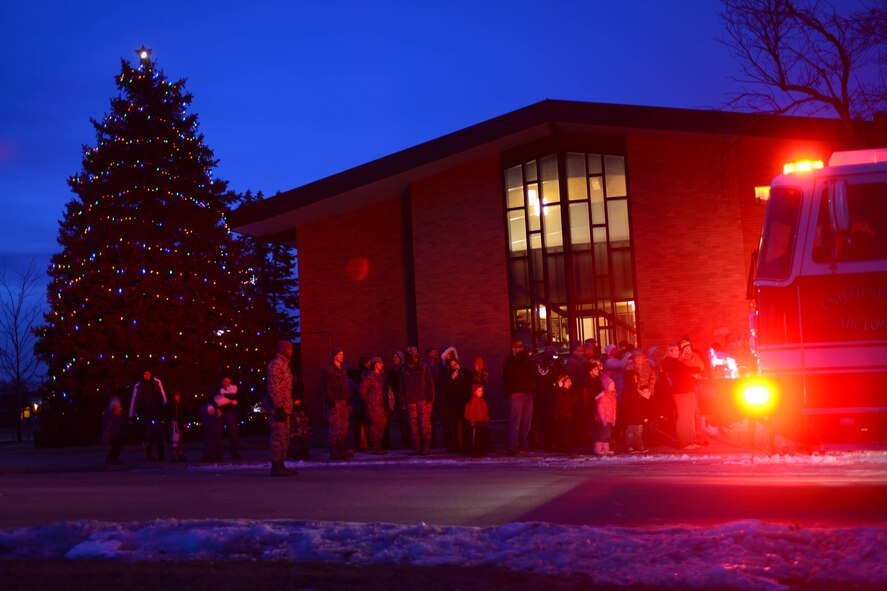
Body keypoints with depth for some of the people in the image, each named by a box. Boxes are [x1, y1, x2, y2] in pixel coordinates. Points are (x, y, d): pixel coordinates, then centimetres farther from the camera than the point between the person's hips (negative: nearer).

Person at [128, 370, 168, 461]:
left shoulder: (157, 382, 0)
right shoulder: (138, 386, -3)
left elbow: (163, 397, 1)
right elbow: (133, 401, -2)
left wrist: (165, 411, -2)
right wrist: (131, 415, -4)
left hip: (157, 412, 1)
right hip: (145, 414, -1)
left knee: (159, 434, 0)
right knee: (148, 434, -1)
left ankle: (161, 455, 11)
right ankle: (149, 456, 7)